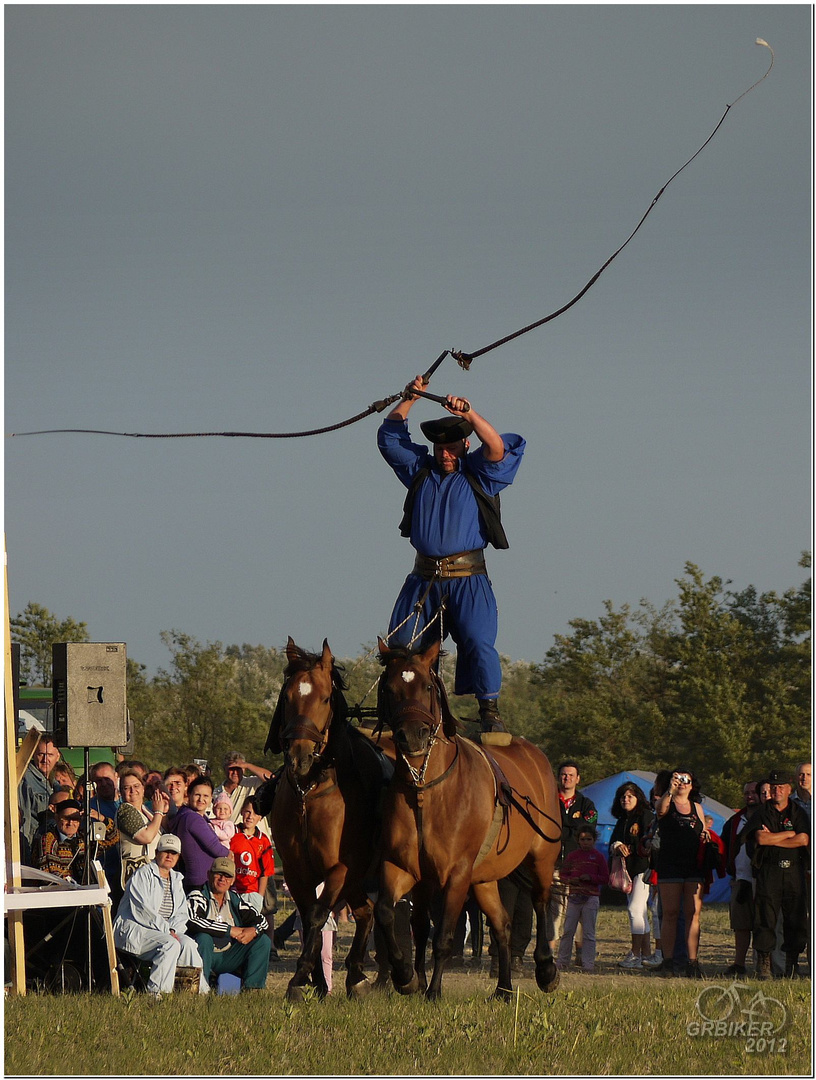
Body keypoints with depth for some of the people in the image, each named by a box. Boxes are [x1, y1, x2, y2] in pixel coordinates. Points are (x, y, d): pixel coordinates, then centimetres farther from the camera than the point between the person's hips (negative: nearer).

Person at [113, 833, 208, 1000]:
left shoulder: (176, 880, 19)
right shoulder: (143, 874, -5)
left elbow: (182, 914, 14)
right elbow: (141, 910, -16)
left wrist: (173, 929, -9)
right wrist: (166, 930, -20)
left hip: (166, 931, 7)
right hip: (133, 929, -7)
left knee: (188, 943, -21)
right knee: (170, 944, -32)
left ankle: (200, 991, -18)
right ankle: (156, 992, -36)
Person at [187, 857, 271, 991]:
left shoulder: (235, 899, 11)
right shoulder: (197, 897, -6)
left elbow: (261, 920, 12)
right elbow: (193, 922, -27)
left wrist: (253, 931, -15)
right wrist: (229, 930, -24)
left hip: (229, 957, 6)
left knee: (263, 941, -4)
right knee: (203, 938, -35)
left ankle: (252, 988, -14)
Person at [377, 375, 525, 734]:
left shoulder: (480, 475, 6)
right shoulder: (419, 470, 15)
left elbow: (497, 449, -12)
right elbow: (389, 437, 13)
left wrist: (470, 415, -23)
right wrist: (408, 401, 1)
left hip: (467, 579, -4)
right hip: (423, 579, 4)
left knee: (478, 642, -16)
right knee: (401, 644, -1)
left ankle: (489, 711, -12)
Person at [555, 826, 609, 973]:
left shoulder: (598, 857, 4)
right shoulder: (572, 855, 10)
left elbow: (605, 878, 2)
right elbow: (563, 874, 12)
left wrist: (591, 877, -13)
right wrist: (570, 880, -9)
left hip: (591, 897, -2)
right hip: (574, 895, 2)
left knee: (588, 933, -1)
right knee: (568, 931, 2)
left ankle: (588, 965, 1)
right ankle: (562, 961, 10)